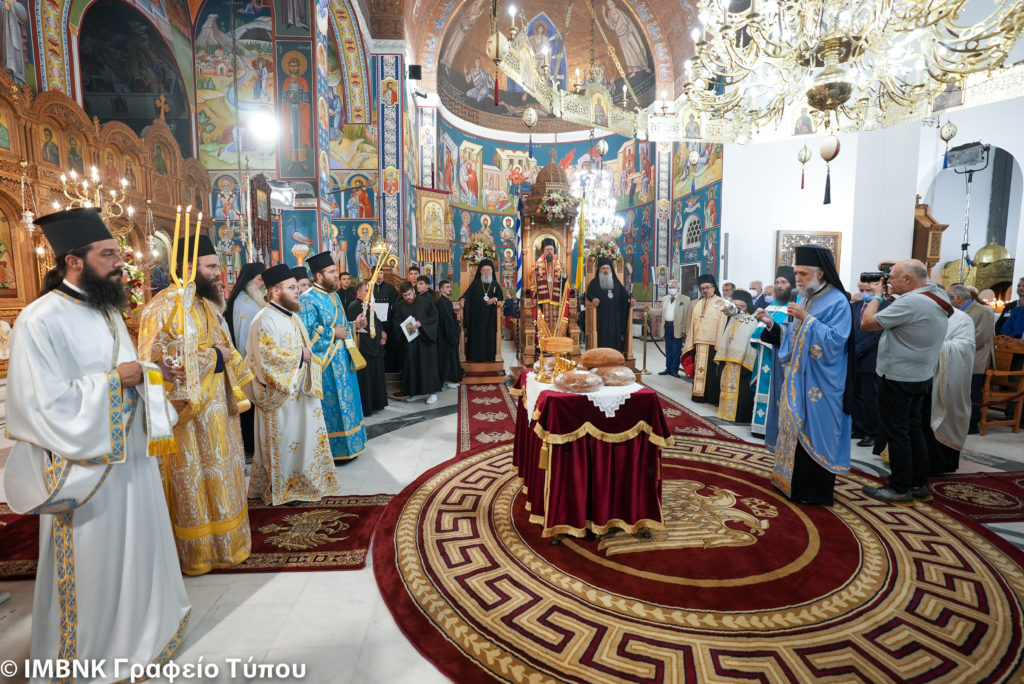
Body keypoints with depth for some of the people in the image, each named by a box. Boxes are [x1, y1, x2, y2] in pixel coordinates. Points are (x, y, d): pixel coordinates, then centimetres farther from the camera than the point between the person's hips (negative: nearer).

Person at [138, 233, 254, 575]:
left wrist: (225, 355, 1)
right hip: (187, 412, -8)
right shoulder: (164, 308, -16)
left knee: (219, 473, 17)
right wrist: (211, 356, -17)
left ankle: (221, 539, 32)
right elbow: (159, 360, -23)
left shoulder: (204, 303, 11)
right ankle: (197, 550, 21)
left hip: (216, 406, 8)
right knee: (192, 480, 4)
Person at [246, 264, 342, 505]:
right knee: (282, 441, 2)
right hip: (280, 393, -9)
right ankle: (280, 490, 17)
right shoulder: (266, 319, -16)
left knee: (303, 436, 15)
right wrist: (300, 355, -17)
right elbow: (267, 355, -25)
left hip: (299, 390, 9)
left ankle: (299, 481, 29)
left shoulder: (292, 316, 13)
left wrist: (308, 356, 5)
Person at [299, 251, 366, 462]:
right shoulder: (308, 299, -14)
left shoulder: (333, 296, 13)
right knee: (330, 406, -2)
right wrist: (332, 332, -19)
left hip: (341, 359, 9)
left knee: (344, 401, 15)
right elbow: (305, 332, -21)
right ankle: (331, 451, 11)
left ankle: (346, 444, 28)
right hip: (326, 363, -9)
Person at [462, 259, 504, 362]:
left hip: (490, 316, 2)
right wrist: (463, 299, -25)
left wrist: (494, 299, -11)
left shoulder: (495, 284, 10)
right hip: (476, 314, -2)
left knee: (490, 335, 0)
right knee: (476, 335, -3)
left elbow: (501, 296, 9)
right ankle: (475, 356, 2)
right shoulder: (475, 283, 5)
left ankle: (488, 356, 7)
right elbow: (468, 293, -5)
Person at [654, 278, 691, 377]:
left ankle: (674, 369, 9)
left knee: (676, 349, 1)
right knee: (668, 349, 13)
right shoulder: (665, 298, 11)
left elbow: (686, 316, -8)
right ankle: (668, 368, 23)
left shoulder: (685, 299, -5)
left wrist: (684, 330, -13)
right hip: (667, 325, 5)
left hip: (677, 327, -5)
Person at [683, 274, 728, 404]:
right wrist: (690, 343, 9)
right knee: (699, 369, 6)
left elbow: (723, 324, -6)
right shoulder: (698, 304, 16)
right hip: (698, 343, 5)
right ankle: (699, 394, 14)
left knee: (712, 371, -2)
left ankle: (713, 397, 5)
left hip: (713, 343, -5)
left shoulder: (720, 303, 0)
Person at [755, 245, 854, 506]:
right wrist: (772, 324, -1)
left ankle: (817, 491, 11)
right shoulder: (804, 299, 12)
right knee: (797, 429, 14)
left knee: (815, 433, -1)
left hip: (820, 384, -8)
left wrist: (807, 318, -25)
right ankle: (795, 481, 26)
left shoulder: (837, 302, -12)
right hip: (798, 378, 8)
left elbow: (835, 340, -22)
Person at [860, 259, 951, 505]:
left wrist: (877, 295, -8)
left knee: (896, 432, 1)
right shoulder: (938, 295, 3)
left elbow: (867, 323, -22)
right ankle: (919, 484, 26)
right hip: (921, 377, 9)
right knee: (914, 430, 17)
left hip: (898, 378, -9)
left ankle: (901, 489, 9)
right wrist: (898, 265, 11)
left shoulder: (909, 302, -24)